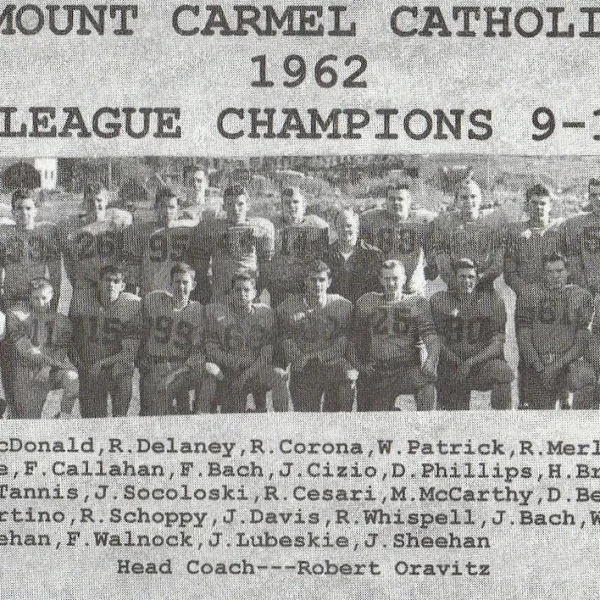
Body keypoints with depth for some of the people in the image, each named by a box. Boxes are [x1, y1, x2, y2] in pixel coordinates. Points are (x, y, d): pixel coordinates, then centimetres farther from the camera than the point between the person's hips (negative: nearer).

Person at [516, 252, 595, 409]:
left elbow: (583, 339, -2)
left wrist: (559, 363, -14)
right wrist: (540, 368, -12)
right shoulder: (530, 294, 2)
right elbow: (523, 336, -2)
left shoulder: (581, 296, 4)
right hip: (535, 363, -1)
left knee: (584, 377, -33)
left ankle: (567, 398, -10)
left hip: (569, 360, 1)